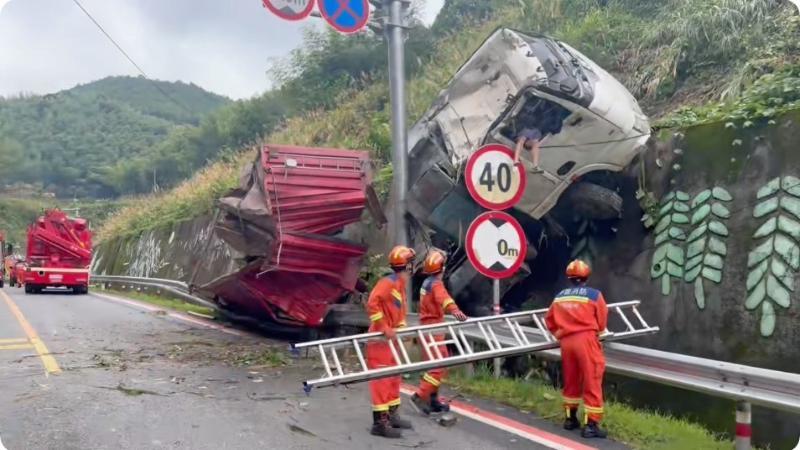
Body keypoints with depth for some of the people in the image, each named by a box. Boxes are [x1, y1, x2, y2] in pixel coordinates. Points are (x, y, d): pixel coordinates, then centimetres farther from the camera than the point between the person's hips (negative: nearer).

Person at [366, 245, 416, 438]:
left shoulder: (401, 284, 13)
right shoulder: (388, 282, -18)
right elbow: (372, 304, -28)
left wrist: (402, 328, 7)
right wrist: (384, 327, -27)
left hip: (390, 338, 10)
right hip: (379, 338, -10)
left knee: (393, 377, 17)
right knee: (381, 379, -7)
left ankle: (392, 415, 28)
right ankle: (380, 422, -3)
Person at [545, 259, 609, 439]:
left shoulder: (559, 296, 10)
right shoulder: (594, 294, -2)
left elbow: (549, 320, 16)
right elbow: (602, 323, 4)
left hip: (566, 342, 5)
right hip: (586, 340, -5)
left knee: (570, 381, 18)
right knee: (592, 382, -1)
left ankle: (570, 418, 28)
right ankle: (591, 424, -2)